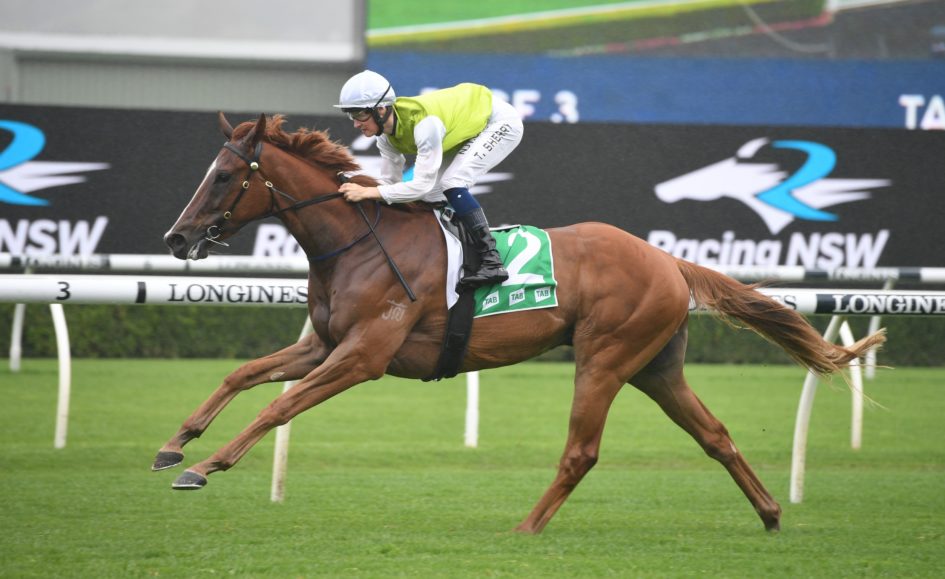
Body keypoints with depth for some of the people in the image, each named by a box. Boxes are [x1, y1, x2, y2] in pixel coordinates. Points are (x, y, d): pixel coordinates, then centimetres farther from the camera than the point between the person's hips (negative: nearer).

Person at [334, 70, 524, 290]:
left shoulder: (425, 123, -38)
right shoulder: (386, 137, -12)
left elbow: (422, 184, -38)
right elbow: (390, 181, -2)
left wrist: (369, 192, -41)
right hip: (469, 129, 9)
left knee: (452, 183, -25)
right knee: (430, 196, 2)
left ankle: (492, 262, -25)